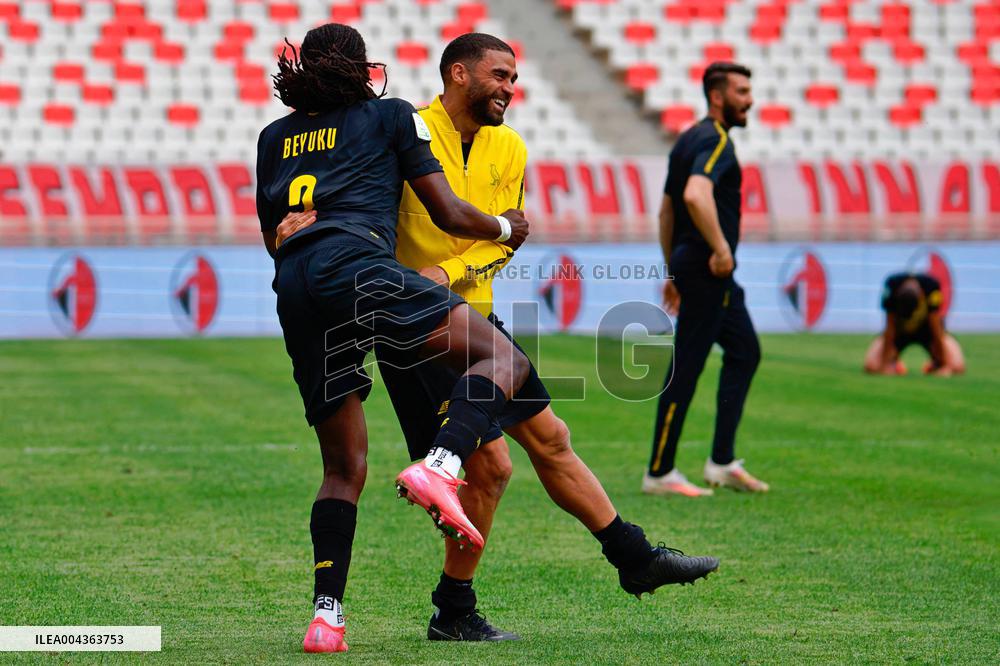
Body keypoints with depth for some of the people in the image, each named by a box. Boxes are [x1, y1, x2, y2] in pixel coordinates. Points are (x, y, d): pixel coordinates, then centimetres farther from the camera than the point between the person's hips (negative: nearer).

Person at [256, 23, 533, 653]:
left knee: (345, 465, 12)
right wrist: (505, 228, 32)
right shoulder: (392, 116, 17)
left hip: (292, 286, 6)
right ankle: (439, 468, -34)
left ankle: (326, 614, -2)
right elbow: (449, 214, 14)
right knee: (503, 359, -7)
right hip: (357, 265, -5)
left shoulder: (274, 137, 30)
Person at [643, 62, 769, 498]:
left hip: (702, 270, 11)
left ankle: (722, 462, 15)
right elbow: (696, 195, -32)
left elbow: (667, 208, 22)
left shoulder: (690, 139, 18)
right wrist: (720, 248, -25)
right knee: (685, 368, -6)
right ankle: (659, 473, -1)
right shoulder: (715, 140, -13)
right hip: (707, 270, -11)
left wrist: (673, 272, 24)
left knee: (744, 352, 16)